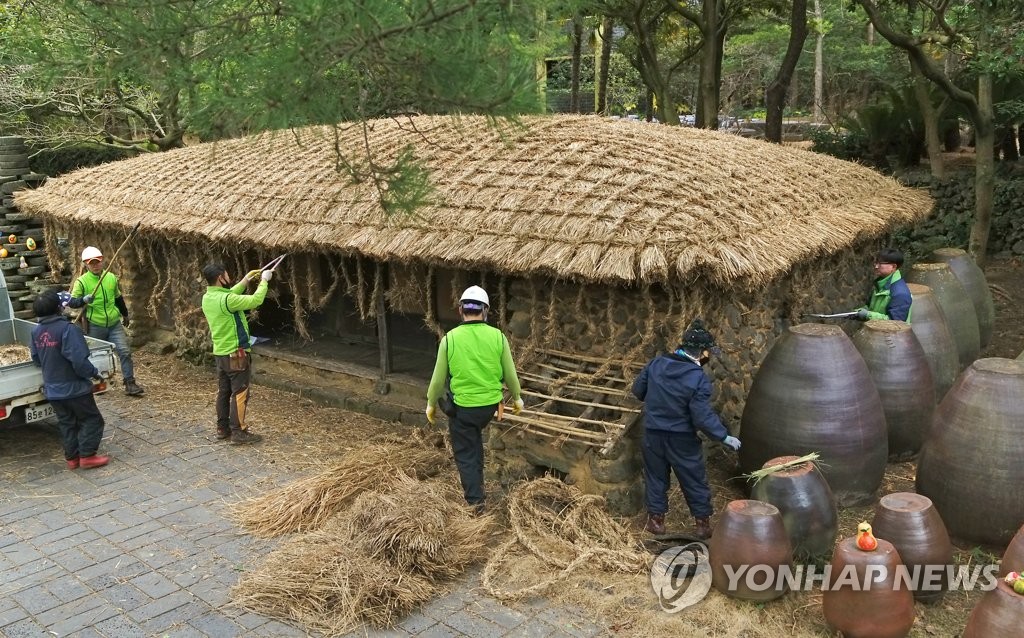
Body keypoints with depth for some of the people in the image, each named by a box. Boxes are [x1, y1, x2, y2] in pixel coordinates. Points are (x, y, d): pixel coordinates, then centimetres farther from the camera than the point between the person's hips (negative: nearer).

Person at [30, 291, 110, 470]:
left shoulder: (36, 332, 1)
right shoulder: (68, 329, -21)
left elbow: (37, 359, 13)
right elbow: (79, 360, -26)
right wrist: (94, 372, -10)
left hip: (53, 390, 7)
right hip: (74, 388, -7)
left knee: (67, 423, 17)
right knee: (92, 420, 7)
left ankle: (72, 458, 22)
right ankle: (87, 456, 6)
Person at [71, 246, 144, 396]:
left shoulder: (111, 278, 3)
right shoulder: (82, 281, -9)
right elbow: (72, 302, -12)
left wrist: (125, 315, 27)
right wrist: (84, 299, -33)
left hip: (114, 324, 2)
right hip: (95, 326, -2)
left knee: (125, 351, -6)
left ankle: (130, 384, -1)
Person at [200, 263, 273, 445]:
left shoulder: (208, 298, 4)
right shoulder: (226, 300, -23)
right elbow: (255, 300, -22)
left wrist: (246, 280, 17)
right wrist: (264, 281, -7)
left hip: (220, 353, 9)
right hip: (236, 354, -9)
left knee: (223, 392, 15)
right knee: (239, 393, -2)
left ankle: (222, 428, 22)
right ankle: (238, 433, 1)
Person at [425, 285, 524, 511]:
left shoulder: (450, 338, -13)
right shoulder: (498, 337, -9)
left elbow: (438, 378, -6)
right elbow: (510, 374, 0)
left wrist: (431, 403, 10)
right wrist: (517, 397, 17)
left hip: (462, 406, -3)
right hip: (490, 404, 3)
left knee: (465, 453, 11)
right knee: (474, 438, 31)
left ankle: (475, 500, 15)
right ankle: (475, 483, 43)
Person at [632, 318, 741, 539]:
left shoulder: (656, 363, -7)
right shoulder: (698, 379, -21)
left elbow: (638, 390, 5)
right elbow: (703, 417, -21)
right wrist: (725, 437, -9)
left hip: (653, 433, 4)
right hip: (682, 438, -3)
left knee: (656, 476, 19)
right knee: (694, 480, 14)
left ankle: (656, 519, 27)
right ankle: (703, 523, 25)